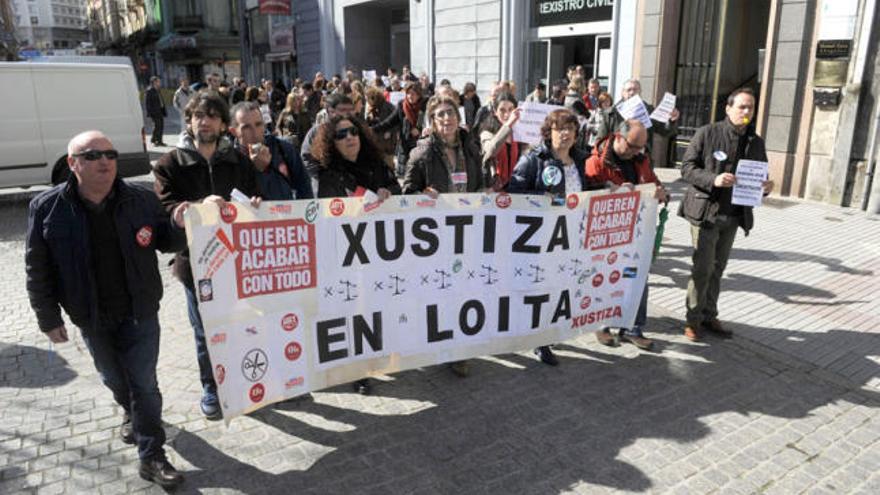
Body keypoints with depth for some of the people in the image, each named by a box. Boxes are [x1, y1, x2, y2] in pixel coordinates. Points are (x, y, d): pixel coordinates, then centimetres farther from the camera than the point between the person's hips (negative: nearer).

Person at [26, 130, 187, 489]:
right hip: (91, 318, 1)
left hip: (140, 312, -1)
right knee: (113, 378, 22)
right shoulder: (47, 207, -10)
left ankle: (151, 457, 16)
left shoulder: (141, 199, -9)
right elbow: (38, 269, -3)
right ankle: (131, 413, 54)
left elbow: (164, 242, 2)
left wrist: (178, 227, -21)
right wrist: (49, 318, -3)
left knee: (144, 384, 3)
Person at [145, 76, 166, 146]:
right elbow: (147, 103, -11)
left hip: (160, 111, 8)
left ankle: (159, 141, 11)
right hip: (154, 112, -8)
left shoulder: (158, 91, 18)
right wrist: (149, 112, -16)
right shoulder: (149, 91, -7)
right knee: (157, 125, -12)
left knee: (161, 126, 6)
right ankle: (153, 140, -3)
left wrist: (164, 111, 14)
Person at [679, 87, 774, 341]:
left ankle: (709, 316, 26)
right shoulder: (707, 133, -4)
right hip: (705, 211, -5)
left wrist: (766, 187, -4)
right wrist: (713, 179, -22)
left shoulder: (756, 142, 11)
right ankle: (693, 319, 9)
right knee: (703, 267, -5)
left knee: (717, 268, 14)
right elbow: (687, 167, -7)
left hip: (734, 216, 6)